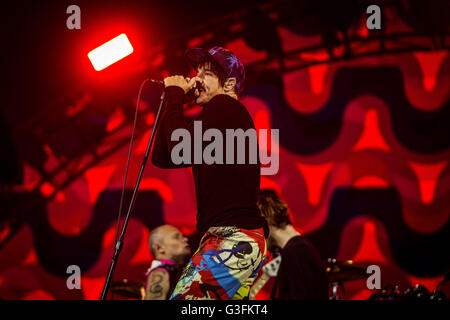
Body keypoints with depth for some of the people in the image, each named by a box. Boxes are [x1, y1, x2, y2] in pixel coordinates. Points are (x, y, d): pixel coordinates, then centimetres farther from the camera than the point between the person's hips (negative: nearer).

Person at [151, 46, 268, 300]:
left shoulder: (225, 106, -5)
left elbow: (180, 149, -17)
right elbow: (162, 158, 19)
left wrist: (175, 96, -3)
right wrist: (173, 99, 15)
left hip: (234, 238, -11)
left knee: (185, 299, -21)